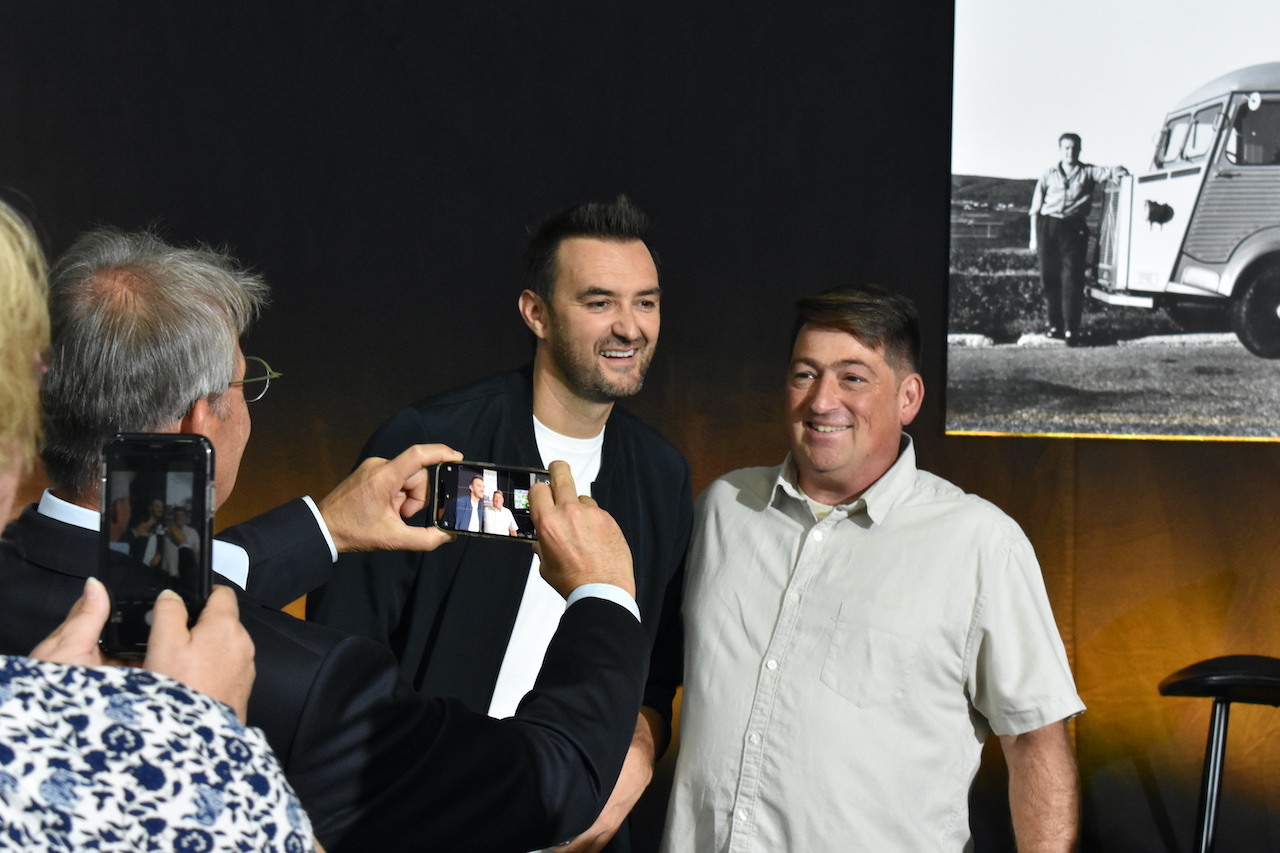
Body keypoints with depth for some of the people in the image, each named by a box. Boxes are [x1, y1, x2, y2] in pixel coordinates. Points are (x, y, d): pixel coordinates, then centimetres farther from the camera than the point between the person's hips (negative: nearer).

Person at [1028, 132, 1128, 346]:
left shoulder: (1088, 172, 10)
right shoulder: (1049, 175, 12)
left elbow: (1104, 173, -10)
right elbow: (1035, 208, 12)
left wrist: (1115, 171, -34)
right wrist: (1034, 238, 8)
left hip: (1074, 228, -2)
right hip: (1049, 226, 2)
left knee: (1072, 278, -10)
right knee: (1049, 278, 3)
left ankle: (1071, 330, -12)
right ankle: (1055, 325, 17)